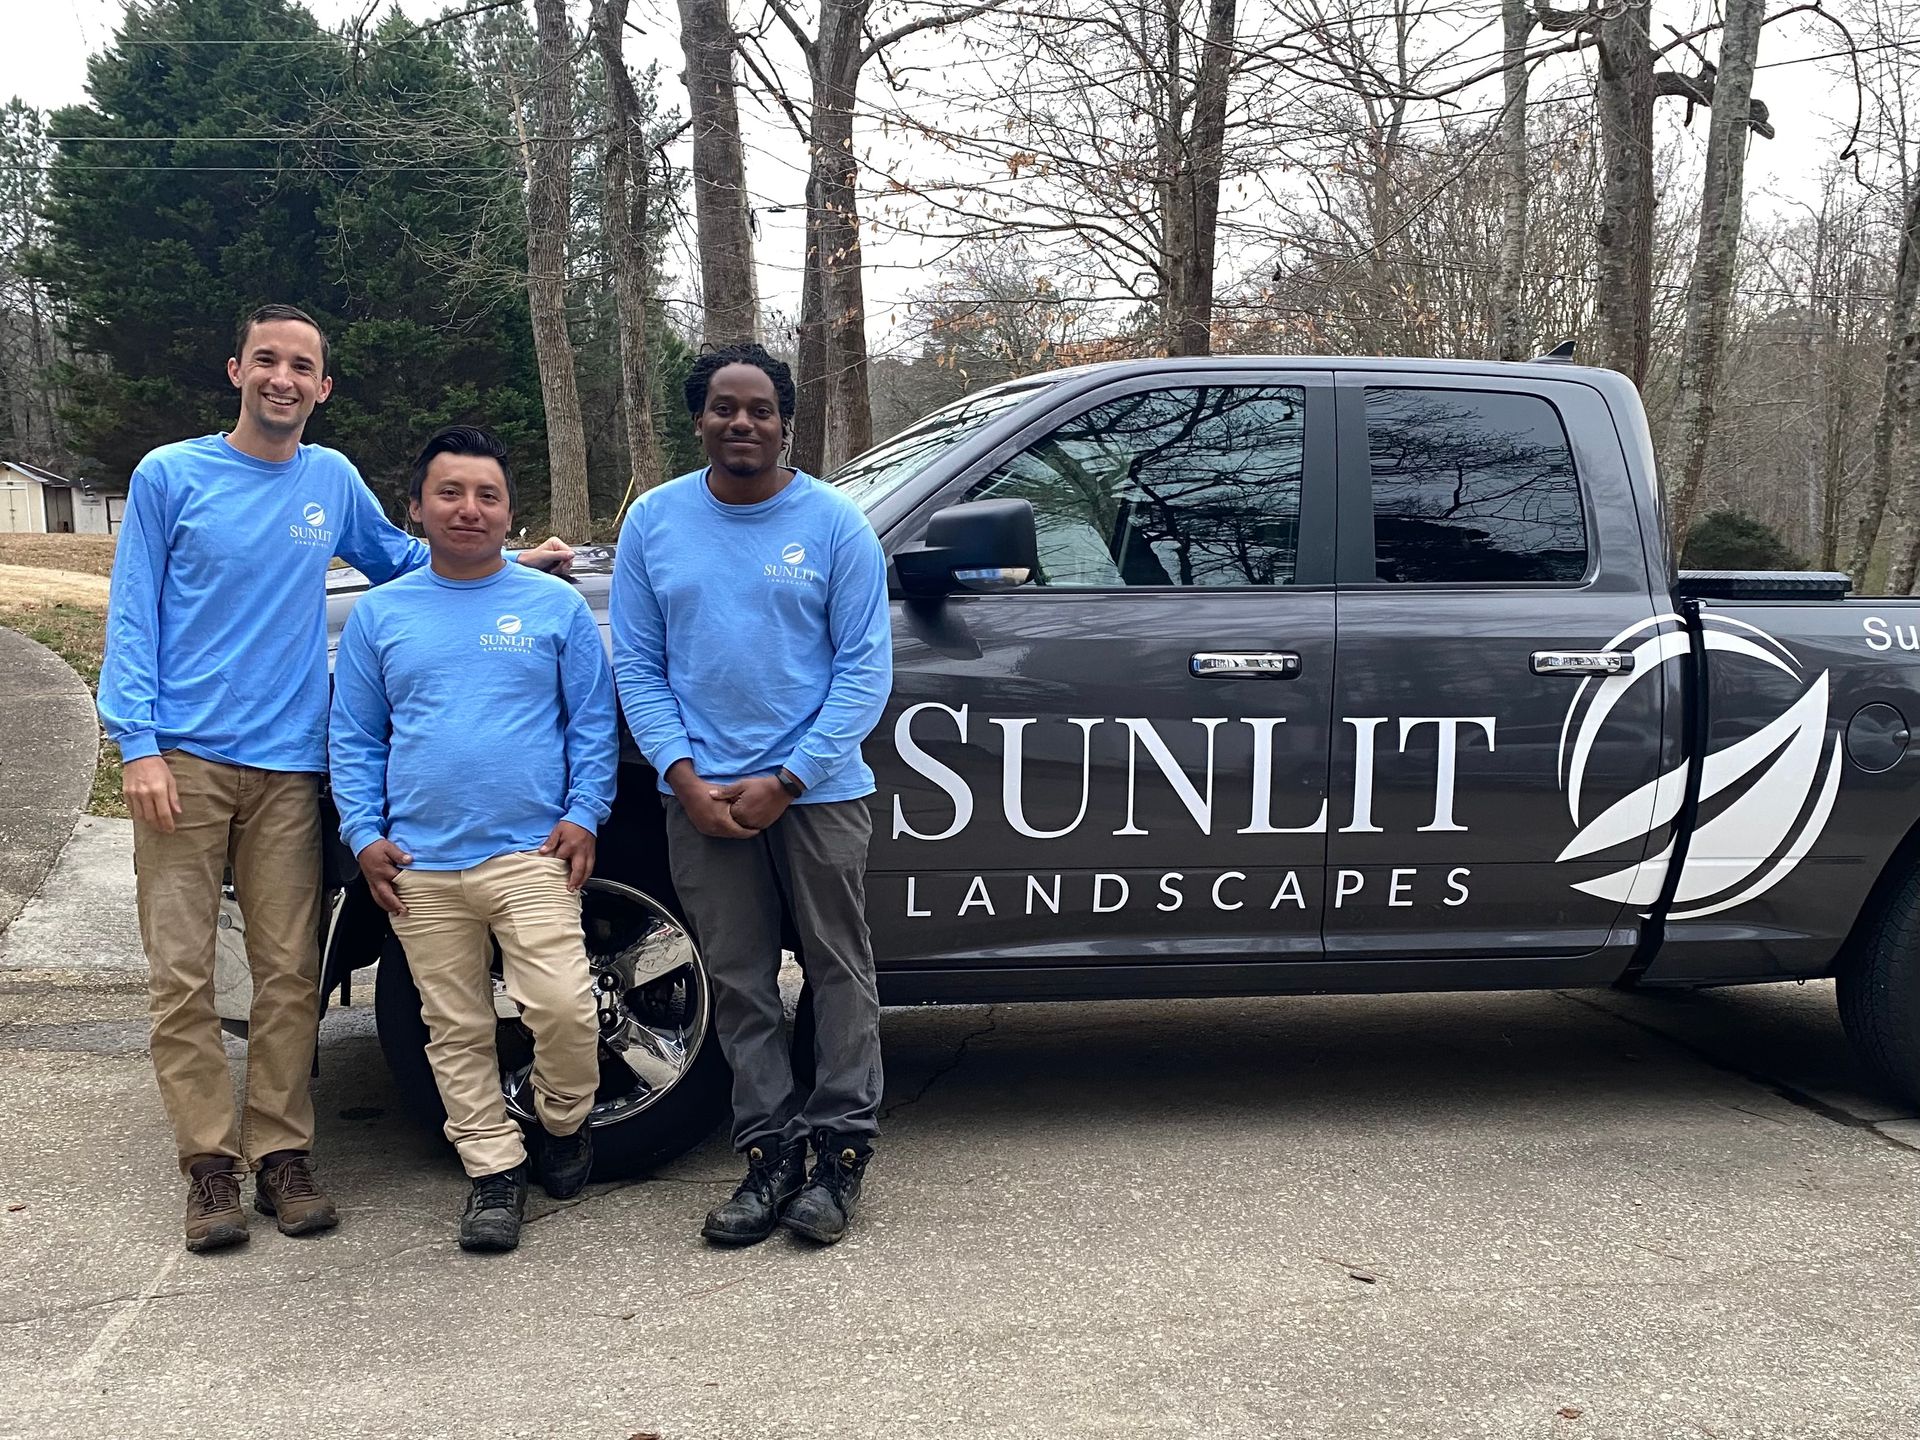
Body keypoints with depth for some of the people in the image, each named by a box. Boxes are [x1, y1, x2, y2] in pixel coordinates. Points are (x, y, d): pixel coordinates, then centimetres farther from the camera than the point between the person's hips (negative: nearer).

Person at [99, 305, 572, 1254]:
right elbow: (131, 617, 1)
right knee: (182, 973, -2)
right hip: (186, 761, -2)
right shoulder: (169, 476, 2)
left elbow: (399, 557, 28)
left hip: (288, 765, 2)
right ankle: (210, 1162, 8)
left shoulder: (332, 480, 11)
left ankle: (281, 1152, 13)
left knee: (288, 973, 3)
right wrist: (137, 743, -9)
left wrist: (512, 562, 17)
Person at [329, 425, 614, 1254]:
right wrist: (363, 833, 1)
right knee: (456, 1030, 7)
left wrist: (584, 814, -5)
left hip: (530, 853, -2)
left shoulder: (555, 606, 5)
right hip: (420, 867, 2)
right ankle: (493, 1171, 21)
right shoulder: (379, 614, 10)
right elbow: (354, 738, 12)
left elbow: (593, 724, 6)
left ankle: (565, 1123, 15)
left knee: (562, 1006, -13)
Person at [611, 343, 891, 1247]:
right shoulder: (654, 520, 5)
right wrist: (684, 776, -8)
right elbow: (637, 664, 6)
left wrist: (787, 781, -13)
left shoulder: (833, 522, -3)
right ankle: (770, 1151, 18)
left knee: (838, 972, 4)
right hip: (702, 793, 2)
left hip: (816, 790, -2)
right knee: (738, 983, 8)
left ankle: (841, 1146, 16)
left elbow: (865, 666, -5)